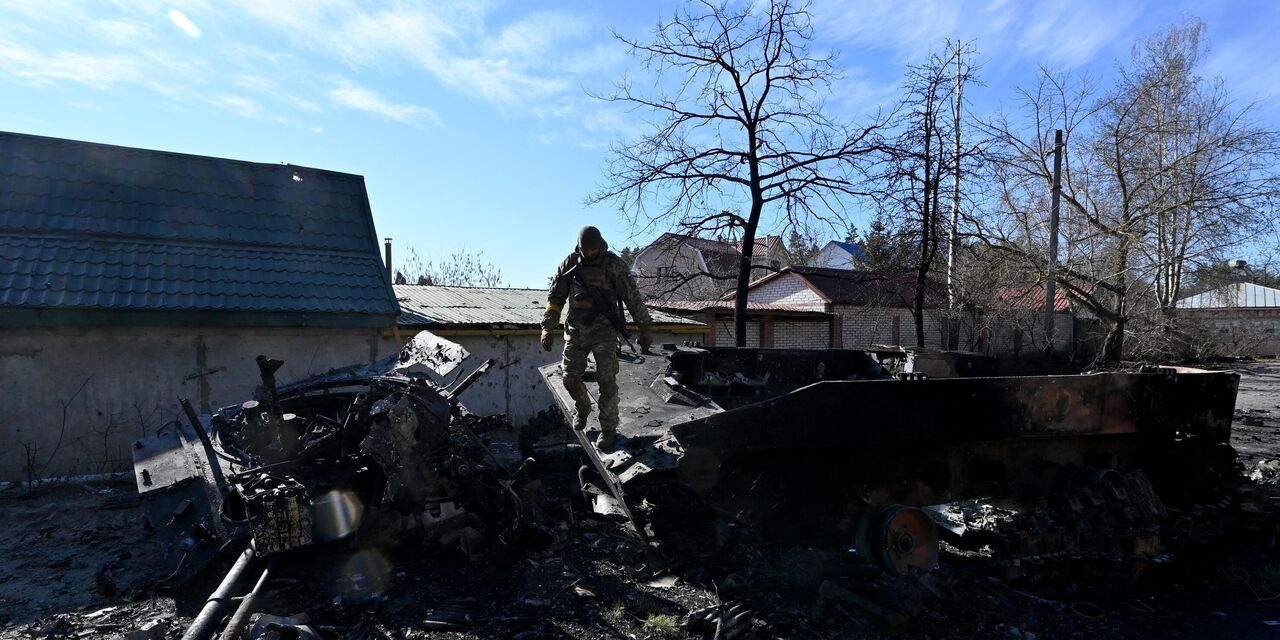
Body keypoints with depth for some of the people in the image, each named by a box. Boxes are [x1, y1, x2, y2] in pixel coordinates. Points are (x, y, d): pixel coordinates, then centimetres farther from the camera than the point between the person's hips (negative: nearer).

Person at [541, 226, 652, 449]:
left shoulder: (613, 264, -6)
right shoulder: (570, 263, 3)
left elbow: (632, 297, -3)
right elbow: (555, 297, 7)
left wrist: (644, 329, -2)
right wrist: (547, 328, -1)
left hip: (604, 331, -3)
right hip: (576, 330, 3)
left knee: (606, 380, -6)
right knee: (570, 378, 5)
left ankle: (608, 429, 8)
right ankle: (582, 409, 36)